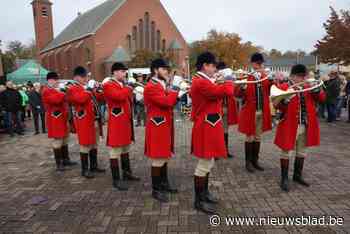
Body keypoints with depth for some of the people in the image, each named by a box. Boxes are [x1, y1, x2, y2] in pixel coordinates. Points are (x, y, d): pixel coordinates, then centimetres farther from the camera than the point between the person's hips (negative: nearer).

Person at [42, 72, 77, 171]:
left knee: (65, 140, 14)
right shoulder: (46, 91, -11)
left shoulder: (57, 89, 18)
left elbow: (64, 100, 19)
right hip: (55, 120, -9)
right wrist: (62, 92, -17)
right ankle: (58, 163, 4)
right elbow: (56, 99, -28)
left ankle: (66, 160, 24)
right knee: (57, 141, -4)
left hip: (63, 118, 9)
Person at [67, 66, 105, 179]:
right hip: (84, 122, -8)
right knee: (85, 145, -1)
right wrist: (88, 89, -15)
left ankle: (94, 166, 26)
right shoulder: (72, 89, -7)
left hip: (94, 120, 8)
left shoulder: (88, 87, 18)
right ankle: (85, 169, 10)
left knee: (94, 144, 14)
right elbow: (81, 99, -26)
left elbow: (96, 98, 22)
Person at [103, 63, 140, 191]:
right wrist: (128, 88, -11)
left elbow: (128, 99, 19)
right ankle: (116, 179, 7)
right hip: (116, 123, -9)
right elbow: (119, 96, -26)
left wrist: (129, 90, 3)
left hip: (126, 121, 9)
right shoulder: (108, 85, -9)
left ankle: (127, 173, 30)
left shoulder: (123, 85, 18)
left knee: (126, 149, 17)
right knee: (115, 151, -2)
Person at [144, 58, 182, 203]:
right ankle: (156, 190, 10)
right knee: (158, 159, -3)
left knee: (165, 156, 17)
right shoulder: (151, 87, -15)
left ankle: (164, 183, 31)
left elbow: (171, 102, 15)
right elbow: (166, 102, -25)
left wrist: (176, 92, 1)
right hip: (157, 127, -10)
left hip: (165, 126, 10)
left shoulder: (163, 85, 16)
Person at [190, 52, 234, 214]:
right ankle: (199, 201, 13)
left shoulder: (203, 81, 14)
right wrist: (228, 80, -4)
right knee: (204, 164, -1)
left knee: (208, 162, 19)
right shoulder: (201, 82, -20)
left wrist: (220, 82, 5)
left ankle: (204, 193, 34)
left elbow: (217, 92, 18)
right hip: (206, 128, -11)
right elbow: (227, 91, -24)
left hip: (210, 127, 11)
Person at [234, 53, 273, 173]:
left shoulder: (266, 77, 9)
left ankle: (255, 160, 25)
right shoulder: (246, 76, -7)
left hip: (262, 111, 5)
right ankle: (248, 162, 15)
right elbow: (238, 94, -13)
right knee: (250, 137, 3)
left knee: (258, 137, 12)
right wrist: (242, 87, -34)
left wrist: (273, 81, -7)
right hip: (250, 111, -5)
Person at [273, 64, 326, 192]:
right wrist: (286, 99, -33)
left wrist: (316, 89, -12)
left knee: (302, 152, 17)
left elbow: (322, 98, 6)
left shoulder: (308, 87, 10)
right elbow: (278, 106, -13)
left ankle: (297, 175, 34)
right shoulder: (283, 87, -8)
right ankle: (284, 178, 14)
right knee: (286, 152, 3)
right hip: (289, 126, -6)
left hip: (306, 126, 6)